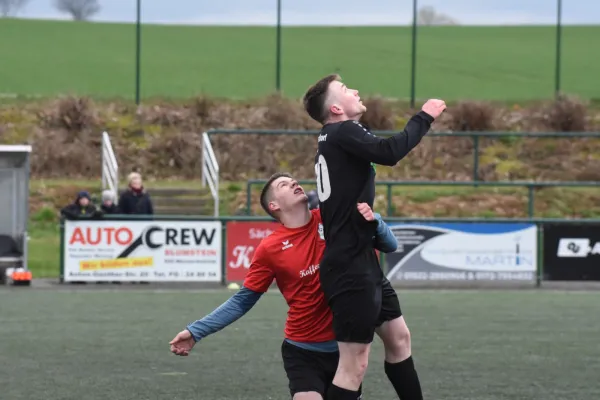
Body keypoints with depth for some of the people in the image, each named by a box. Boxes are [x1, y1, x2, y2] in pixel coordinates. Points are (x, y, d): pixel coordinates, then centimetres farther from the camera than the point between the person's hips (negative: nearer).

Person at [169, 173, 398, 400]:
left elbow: (389, 246, 1)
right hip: (303, 352, -3)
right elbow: (242, 301, 1)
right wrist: (196, 332, -4)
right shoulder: (270, 249, -7)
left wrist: (373, 221, -21)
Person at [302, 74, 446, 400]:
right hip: (351, 268, -10)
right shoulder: (342, 132, -13)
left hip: (361, 264, 10)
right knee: (355, 363, -10)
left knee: (398, 337, 19)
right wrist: (424, 117, -17)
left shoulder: (335, 139, 17)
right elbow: (389, 152, -27)